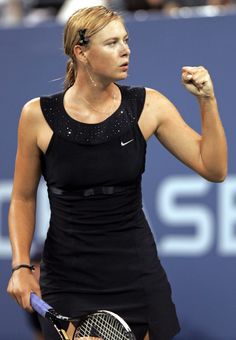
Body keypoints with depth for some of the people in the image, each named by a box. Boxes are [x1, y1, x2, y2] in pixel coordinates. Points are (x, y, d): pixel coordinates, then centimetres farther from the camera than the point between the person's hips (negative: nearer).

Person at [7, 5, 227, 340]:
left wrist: (207, 101, -11)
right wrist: (21, 266, -5)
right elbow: (23, 198, 5)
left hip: (138, 275, 2)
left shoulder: (148, 106, -3)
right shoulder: (38, 115, -6)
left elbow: (214, 169, -2)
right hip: (67, 281, -1)